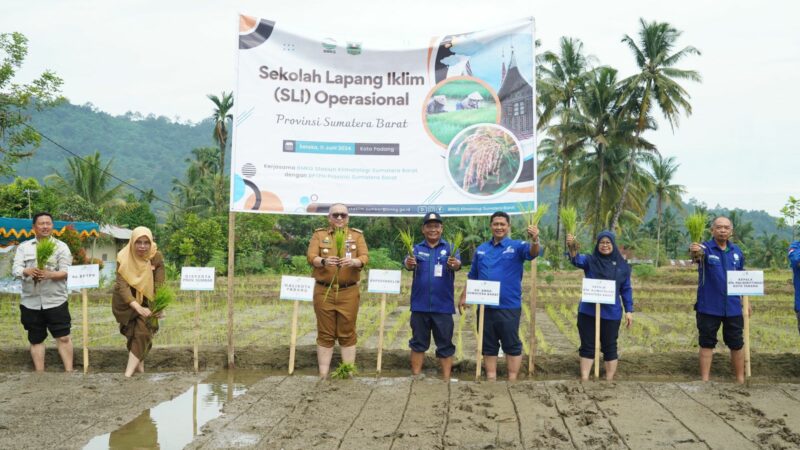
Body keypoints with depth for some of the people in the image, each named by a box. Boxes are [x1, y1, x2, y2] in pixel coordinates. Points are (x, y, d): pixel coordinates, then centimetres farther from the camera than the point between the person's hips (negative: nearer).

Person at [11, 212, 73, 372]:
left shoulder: (61, 246, 3)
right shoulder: (24, 247, 7)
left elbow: (66, 272, -6)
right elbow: (15, 269, -3)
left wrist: (49, 274, -26)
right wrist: (28, 271, -26)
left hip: (55, 301, -2)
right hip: (31, 303, 2)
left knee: (64, 337, -3)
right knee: (36, 339, 10)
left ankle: (69, 372, 6)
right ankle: (40, 374, 19)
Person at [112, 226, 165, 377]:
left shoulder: (156, 257, -20)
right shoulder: (124, 258, -25)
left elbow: (159, 285, -20)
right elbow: (122, 285, -33)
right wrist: (137, 307, -45)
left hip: (147, 301, 1)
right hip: (126, 302, -1)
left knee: (143, 332, -11)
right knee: (134, 333, 3)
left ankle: (129, 372, -10)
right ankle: (139, 365, 23)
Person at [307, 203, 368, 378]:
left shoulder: (357, 235, 8)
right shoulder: (319, 234, 7)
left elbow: (365, 257, -3)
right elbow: (310, 257, -5)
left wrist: (353, 262, -26)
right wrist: (324, 261, -26)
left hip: (349, 292, 0)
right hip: (324, 291, 0)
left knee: (347, 333, 4)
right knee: (325, 334, 4)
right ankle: (323, 375, 10)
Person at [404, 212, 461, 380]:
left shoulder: (449, 248, 3)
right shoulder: (417, 249, 5)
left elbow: (457, 263, -16)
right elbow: (408, 264, -14)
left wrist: (454, 264, -41)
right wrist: (409, 263, -38)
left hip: (443, 306, -1)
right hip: (420, 305, 1)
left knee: (445, 345, 5)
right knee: (418, 343, 11)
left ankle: (446, 380, 13)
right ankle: (415, 377, 20)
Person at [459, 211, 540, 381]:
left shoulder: (516, 246, -2)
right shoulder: (481, 249, 10)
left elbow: (532, 253, -22)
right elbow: (472, 276, 15)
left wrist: (535, 240, -43)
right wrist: (464, 296, 11)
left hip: (509, 306, -4)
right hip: (485, 305, 4)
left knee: (512, 345, 5)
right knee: (488, 345, 12)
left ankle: (512, 380, 13)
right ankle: (491, 378, 23)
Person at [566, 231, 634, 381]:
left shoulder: (622, 265, 3)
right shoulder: (590, 260, -2)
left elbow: (626, 289, 7)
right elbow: (577, 260, -24)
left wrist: (629, 310, 2)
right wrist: (572, 248, -45)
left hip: (611, 313, 1)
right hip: (588, 312, 0)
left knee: (609, 347, 9)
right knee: (587, 346, 7)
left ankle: (609, 381, 19)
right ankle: (584, 380, 15)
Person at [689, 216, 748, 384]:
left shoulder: (737, 251, 7)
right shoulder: (706, 248, -8)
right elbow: (699, 254, -34)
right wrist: (695, 252, -57)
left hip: (733, 307, 4)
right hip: (708, 307, -4)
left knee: (737, 344, 13)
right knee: (707, 343, 5)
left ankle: (740, 379, 26)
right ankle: (705, 380, 14)